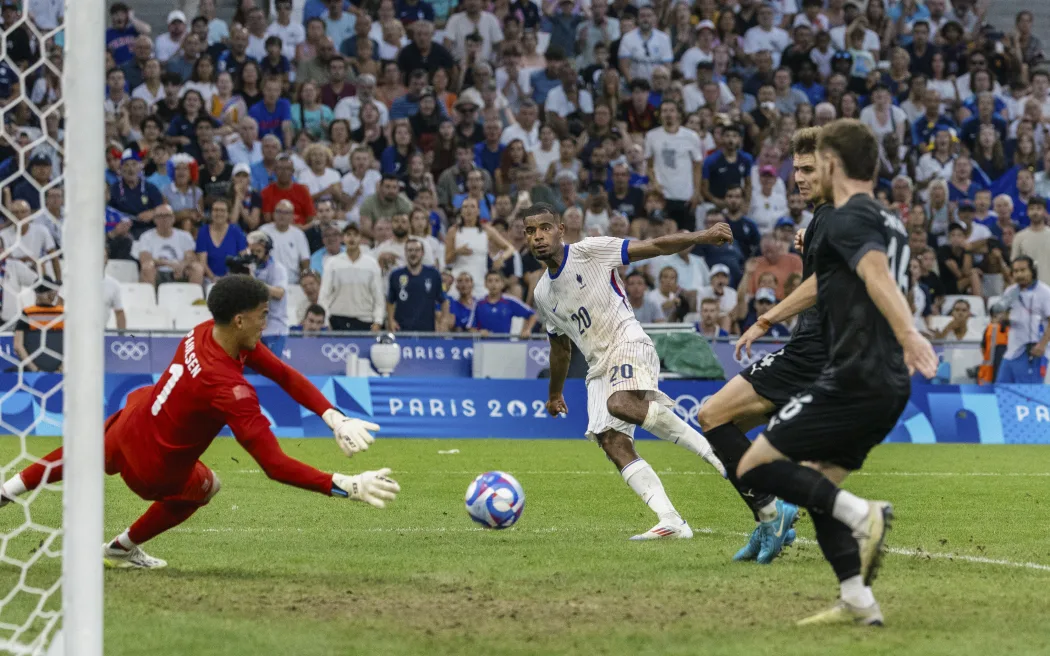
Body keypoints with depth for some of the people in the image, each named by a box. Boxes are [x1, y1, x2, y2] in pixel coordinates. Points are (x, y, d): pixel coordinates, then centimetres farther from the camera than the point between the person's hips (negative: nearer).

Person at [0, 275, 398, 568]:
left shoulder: (204, 333, -12)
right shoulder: (231, 391, -37)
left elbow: (285, 375, -10)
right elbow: (275, 465, -38)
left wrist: (335, 419, -20)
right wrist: (347, 487, -41)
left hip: (126, 428, 6)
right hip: (154, 475, -6)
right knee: (204, 487, 29)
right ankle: (124, 548, 41)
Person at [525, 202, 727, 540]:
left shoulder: (589, 251, -4)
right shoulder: (542, 294, 17)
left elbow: (654, 246, -10)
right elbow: (561, 346, 33)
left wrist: (702, 236, -24)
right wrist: (554, 393, 42)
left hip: (628, 345, -7)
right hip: (599, 367, 7)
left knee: (622, 404, -36)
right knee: (613, 444, -11)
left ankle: (711, 449, -28)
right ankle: (671, 522, -16)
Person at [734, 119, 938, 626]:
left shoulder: (849, 218, -10)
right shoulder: (888, 223, 21)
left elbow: (877, 273, -30)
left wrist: (907, 335, -47)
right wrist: (770, 318, 50)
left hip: (853, 383, -9)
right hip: (889, 388, 9)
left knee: (755, 466, -6)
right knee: (818, 488, 16)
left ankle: (861, 514, -19)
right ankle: (858, 603, 7)